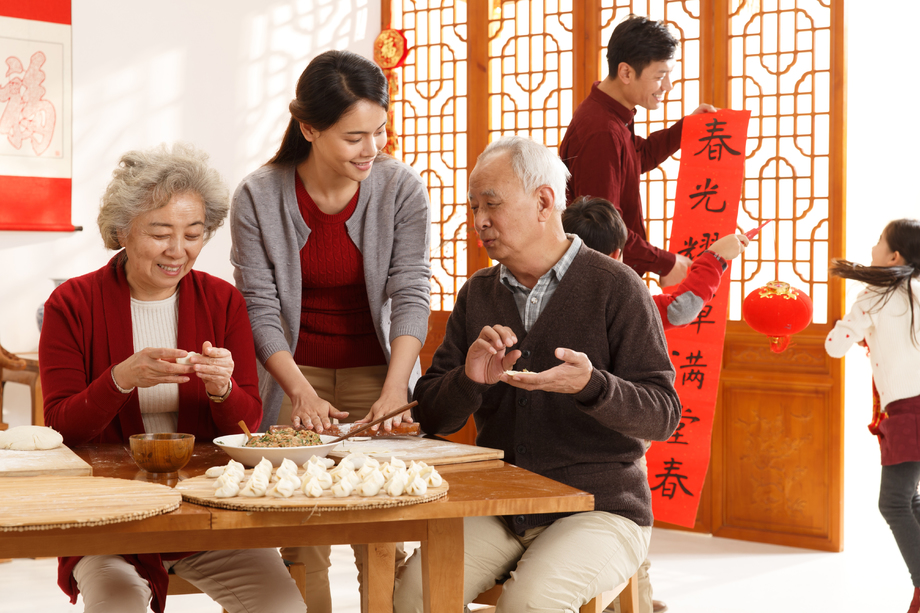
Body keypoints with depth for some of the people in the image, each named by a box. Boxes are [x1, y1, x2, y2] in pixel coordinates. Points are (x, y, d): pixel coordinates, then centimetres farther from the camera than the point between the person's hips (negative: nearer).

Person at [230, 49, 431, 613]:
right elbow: (260, 308, -9)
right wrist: (302, 392, -21)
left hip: (376, 369, 1)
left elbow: (410, 294, -11)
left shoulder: (402, 189, -9)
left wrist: (394, 390, -23)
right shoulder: (258, 197, -11)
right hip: (294, 372, 0)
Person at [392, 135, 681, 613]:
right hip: (496, 510, 4)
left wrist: (590, 385, -28)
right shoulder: (477, 294, 10)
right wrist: (468, 380, -14)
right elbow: (431, 416, 9)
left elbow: (663, 415, -9)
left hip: (598, 507, -4)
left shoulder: (616, 288, -5)